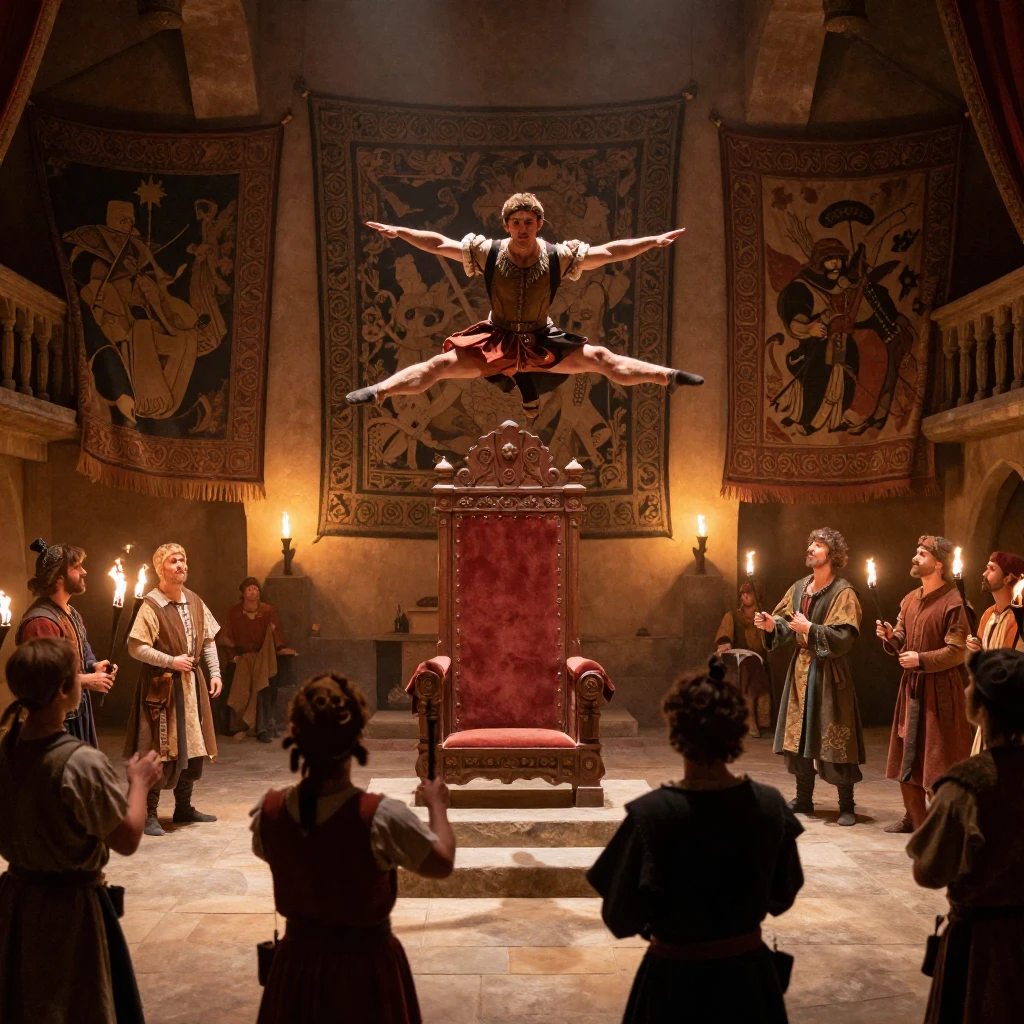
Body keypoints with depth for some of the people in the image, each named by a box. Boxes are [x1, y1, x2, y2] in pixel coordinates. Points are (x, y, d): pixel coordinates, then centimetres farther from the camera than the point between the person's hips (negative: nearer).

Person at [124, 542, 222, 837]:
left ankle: (184, 807, 25)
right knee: (160, 751, -4)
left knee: (192, 746, 12)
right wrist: (172, 661, -19)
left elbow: (208, 640, 13)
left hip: (192, 684, 7)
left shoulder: (194, 602, 7)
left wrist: (214, 672, 4)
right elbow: (135, 647, -17)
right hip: (162, 686, -7)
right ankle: (149, 814, 6)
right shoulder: (152, 606, -13)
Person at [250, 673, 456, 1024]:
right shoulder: (382, 817, -27)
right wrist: (437, 804, 4)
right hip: (366, 963, -3)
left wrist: (306, 779, 14)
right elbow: (443, 863, -12)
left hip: (297, 959, 3)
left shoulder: (269, 811, -15)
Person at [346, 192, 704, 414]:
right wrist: (399, 232, -14)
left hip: (543, 342, 0)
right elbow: (437, 243, -8)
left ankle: (669, 377, 8)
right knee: (440, 364, -15)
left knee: (601, 358, -5)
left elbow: (609, 252, -8)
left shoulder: (558, 257, -11)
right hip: (496, 341, 0)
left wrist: (653, 241, -11)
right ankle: (378, 391, -15)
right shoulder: (489, 253, -11)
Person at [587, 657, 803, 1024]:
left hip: (677, 978, -3)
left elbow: (621, 920, -18)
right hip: (749, 974, 3)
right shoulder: (770, 805, -13)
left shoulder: (652, 813, -25)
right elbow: (782, 897, 1)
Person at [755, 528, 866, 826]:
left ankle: (847, 806, 6)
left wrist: (809, 628, -25)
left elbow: (844, 636, -18)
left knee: (834, 740, -4)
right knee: (799, 735, 11)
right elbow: (787, 626, 11)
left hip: (829, 673, -7)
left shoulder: (843, 593, -10)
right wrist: (772, 625, -9)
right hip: (800, 670, 7)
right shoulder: (799, 588, 10)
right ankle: (803, 800, 22)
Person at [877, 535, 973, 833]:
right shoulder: (910, 600, 11)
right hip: (911, 686, 8)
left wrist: (921, 659, -20)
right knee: (906, 756, 13)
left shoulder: (952, 602, -13)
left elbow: (957, 651, -17)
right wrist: (889, 637, -5)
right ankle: (913, 817, 26)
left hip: (940, 689, -8)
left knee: (938, 759, -2)